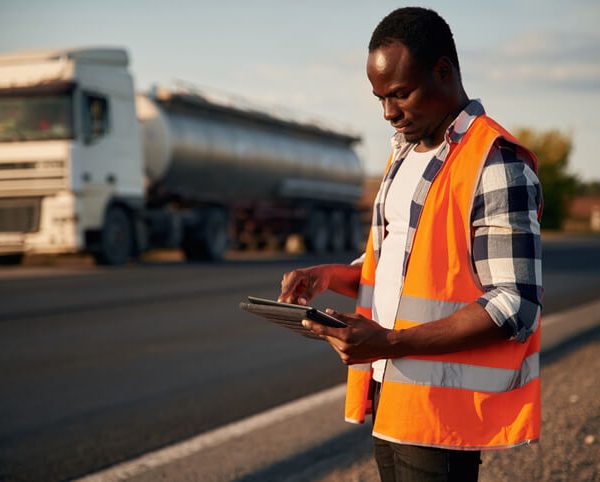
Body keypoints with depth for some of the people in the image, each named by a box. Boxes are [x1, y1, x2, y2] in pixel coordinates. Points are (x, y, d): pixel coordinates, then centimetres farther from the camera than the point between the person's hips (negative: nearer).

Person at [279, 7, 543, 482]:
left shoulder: (495, 163, -13)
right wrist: (332, 275, 4)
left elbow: (515, 307, -19)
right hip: (389, 394, 8)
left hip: (444, 408, -8)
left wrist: (390, 343, -24)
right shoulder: (405, 153, 15)